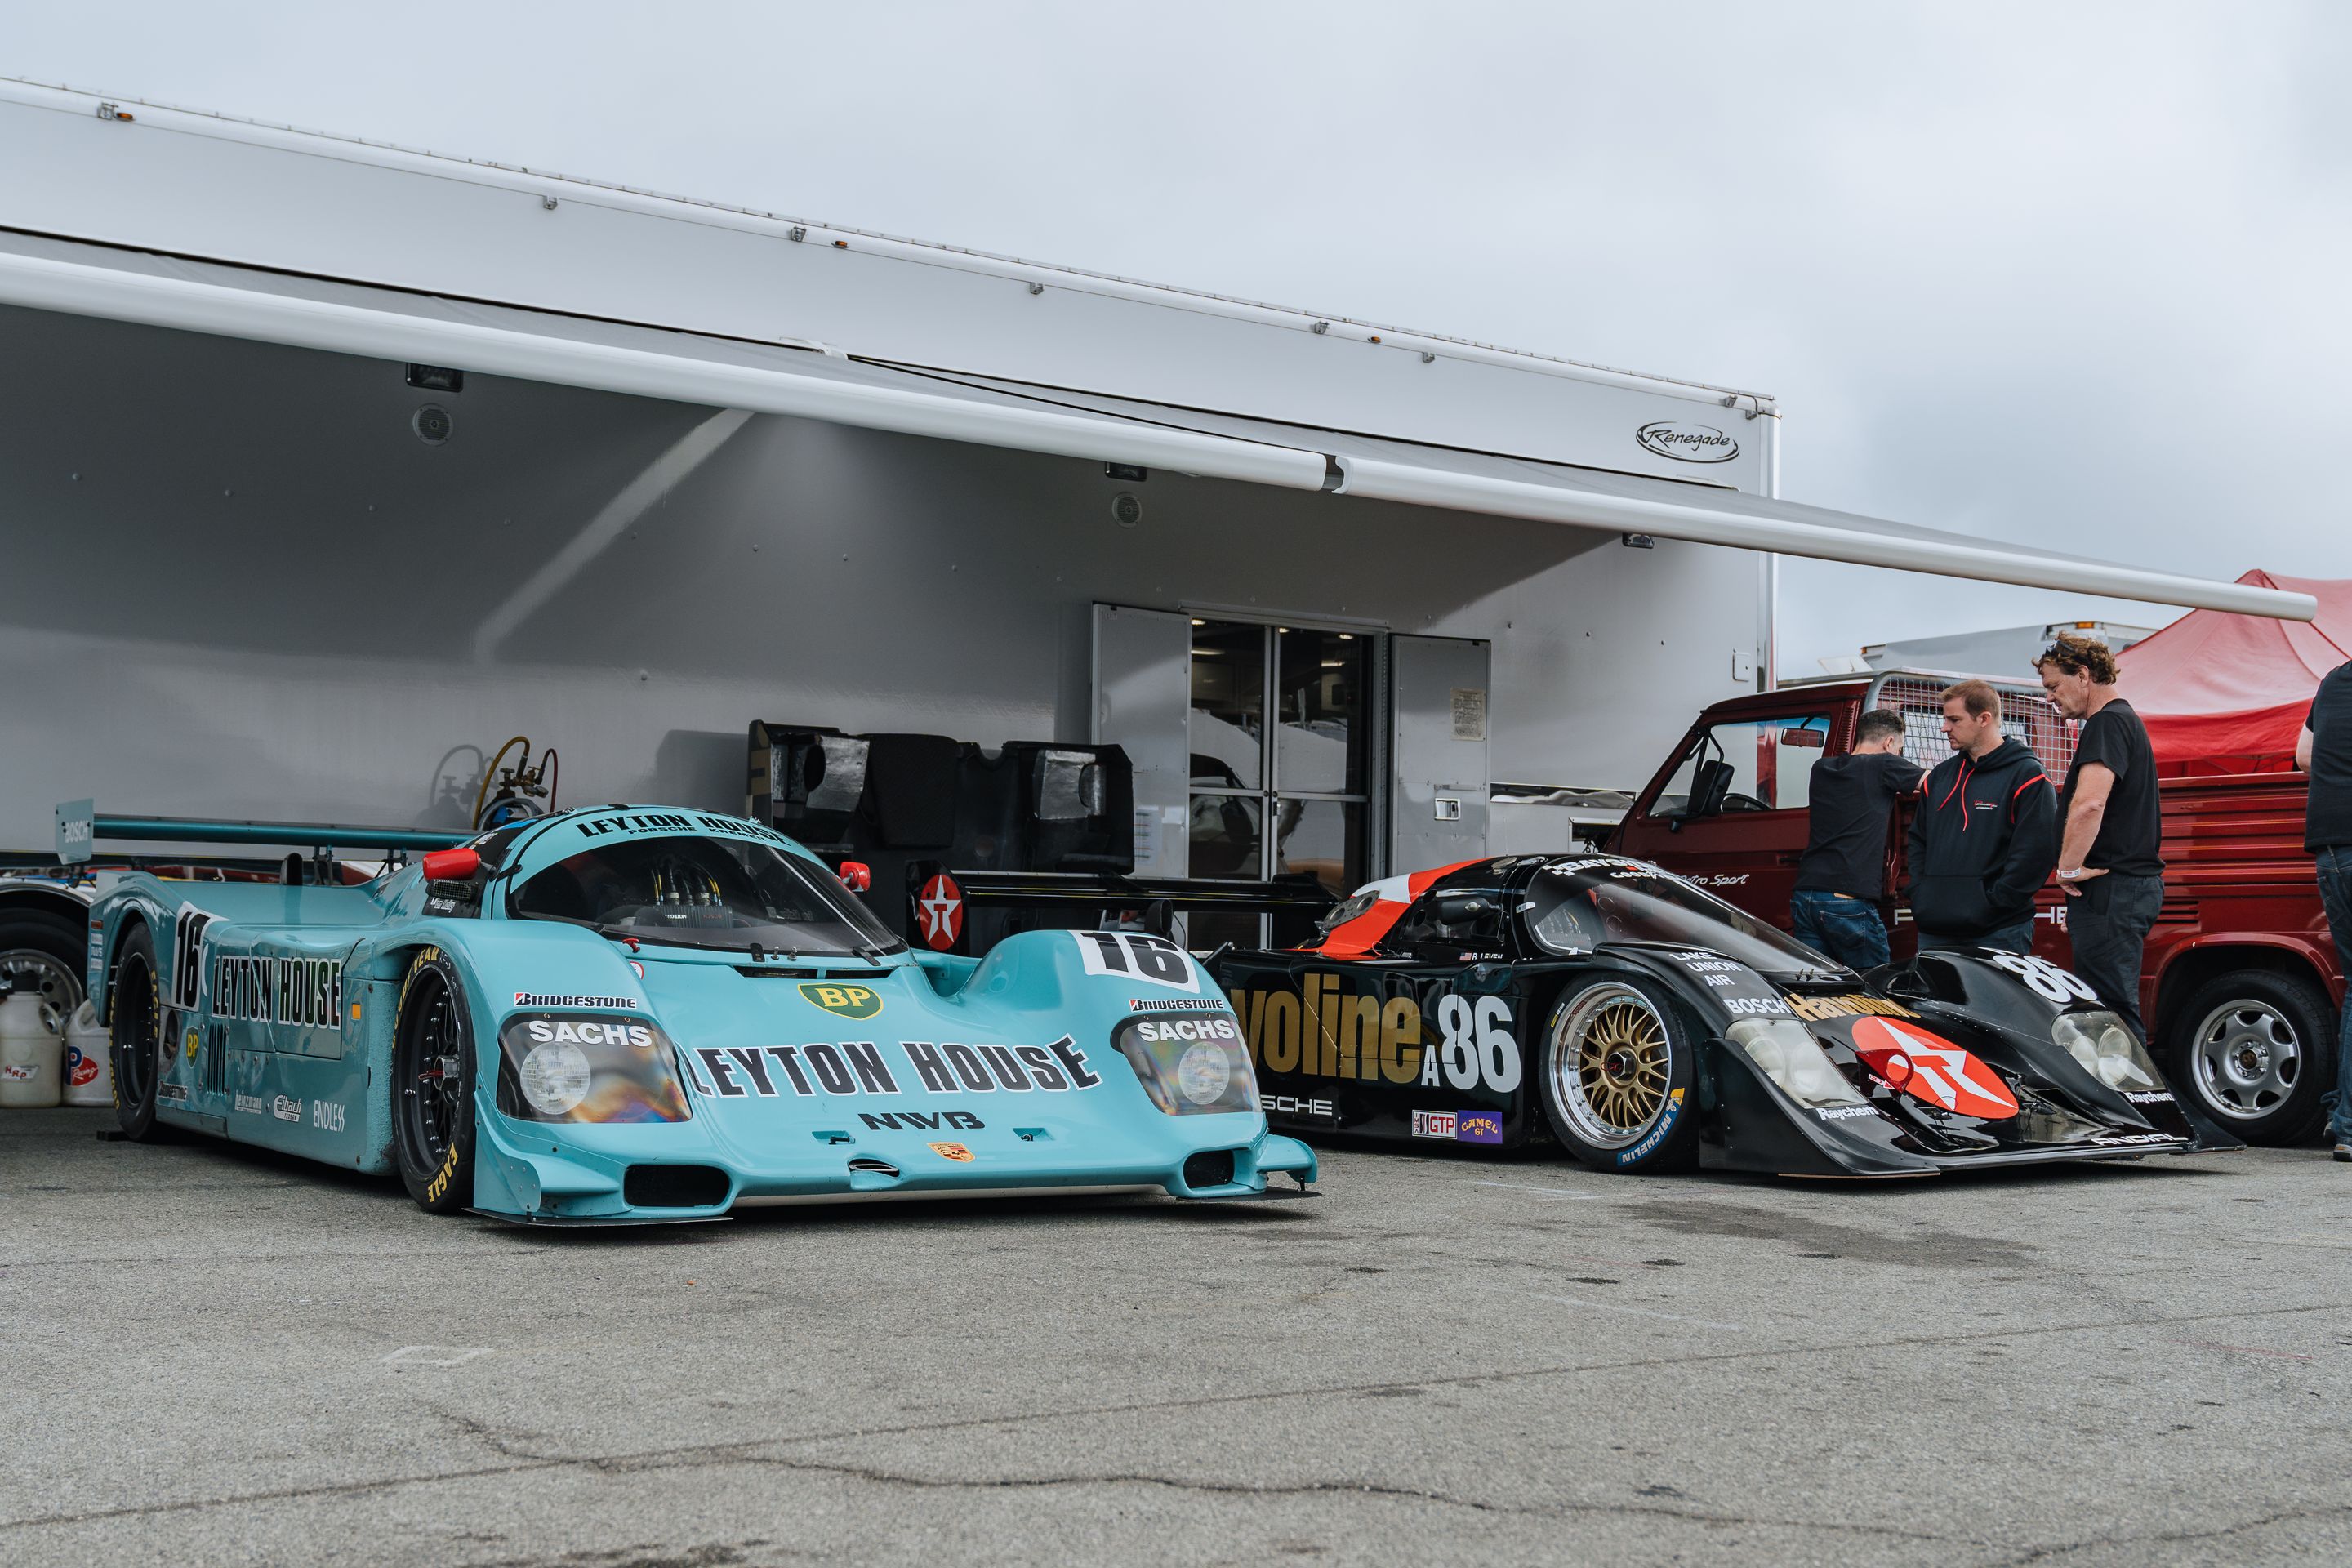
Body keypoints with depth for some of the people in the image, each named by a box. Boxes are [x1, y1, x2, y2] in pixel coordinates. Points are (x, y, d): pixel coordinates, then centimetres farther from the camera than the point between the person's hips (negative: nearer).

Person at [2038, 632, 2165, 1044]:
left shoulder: (2108, 723, -12)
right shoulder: (2126, 720, 23)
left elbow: (2088, 804, -27)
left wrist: (2069, 868, -17)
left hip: (2110, 887, -11)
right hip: (2131, 882, 11)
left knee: (2111, 1008, -11)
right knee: (2112, 1006, 12)